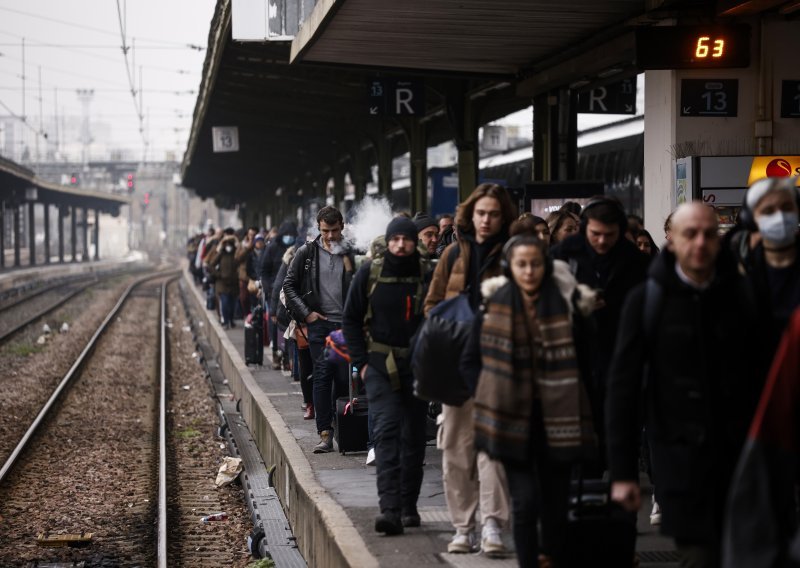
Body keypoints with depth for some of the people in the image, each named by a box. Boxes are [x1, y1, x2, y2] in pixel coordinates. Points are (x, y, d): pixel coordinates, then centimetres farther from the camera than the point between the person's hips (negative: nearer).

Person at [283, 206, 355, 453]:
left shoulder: (348, 255, 8)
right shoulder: (307, 253, 3)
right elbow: (289, 284, 6)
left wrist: (348, 266, -5)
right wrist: (305, 313, -2)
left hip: (344, 324, 2)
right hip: (319, 323, -2)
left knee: (343, 377, 0)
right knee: (323, 374, -8)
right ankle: (325, 433, -9)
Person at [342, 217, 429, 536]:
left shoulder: (428, 275, -1)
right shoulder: (369, 273, 0)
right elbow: (351, 319, 7)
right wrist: (361, 361, 0)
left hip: (418, 367, 1)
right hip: (380, 365, -1)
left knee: (414, 436, 7)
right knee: (386, 430, -14)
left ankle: (409, 506, 18)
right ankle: (390, 509, -22)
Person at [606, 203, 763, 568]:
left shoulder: (741, 294, 4)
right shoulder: (647, 300, -2)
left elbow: (761, 374, 5)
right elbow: (623, 386, -3)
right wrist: (622, 472, -7)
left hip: (738, 452, 2)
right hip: (680, 452, -2)